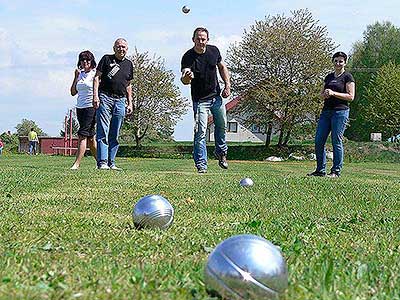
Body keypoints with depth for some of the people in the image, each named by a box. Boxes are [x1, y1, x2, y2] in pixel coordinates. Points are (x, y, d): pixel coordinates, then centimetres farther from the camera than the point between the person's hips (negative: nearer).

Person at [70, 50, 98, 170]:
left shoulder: (95, 74, -4)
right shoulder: (80, 74, 14)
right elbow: (73, 92, 14)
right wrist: (76, 77, 6)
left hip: (91, 107, -7)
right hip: (80, 107, 7)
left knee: (83, 135, -13)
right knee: (90, 137, 10)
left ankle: (77, 163, -14)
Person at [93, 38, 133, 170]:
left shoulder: (129, 64, 18)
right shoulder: (106, 59, 6)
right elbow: (97, 77, 1)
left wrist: (130, 103, 17)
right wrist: (95, 95, -11)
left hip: (120, 101, 4)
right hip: (105, 97, -4)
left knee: (115, 135, 5)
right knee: (103, 133, -10)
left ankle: (111, 163, 10)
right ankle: (102, 162, -12)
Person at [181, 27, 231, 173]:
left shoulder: (214, 50, -4)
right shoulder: (188, 57, -18)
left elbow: (222, 67, 13)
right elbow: (184, 81, -28)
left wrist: (227, 86, 5)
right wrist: (186, 77, -51)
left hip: (216, 96, 5)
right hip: (200, 99, -5)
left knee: (222, 125, 19)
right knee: (200, 132, -9)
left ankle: (221, 152, 43)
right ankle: (201, 165, -3)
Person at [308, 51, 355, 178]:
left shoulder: (347, 77, -1)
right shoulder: (329, 77, 18)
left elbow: (351, 96, -8)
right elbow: (322, 94, 23)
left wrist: (334, 93, -15)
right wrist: (325, 95, -1)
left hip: (340, 112, -6)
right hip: (326, 111, 6)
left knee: (336, 141, -5)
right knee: (318, 141, 1)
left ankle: (336, 171, 3)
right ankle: (320, 170, 11)